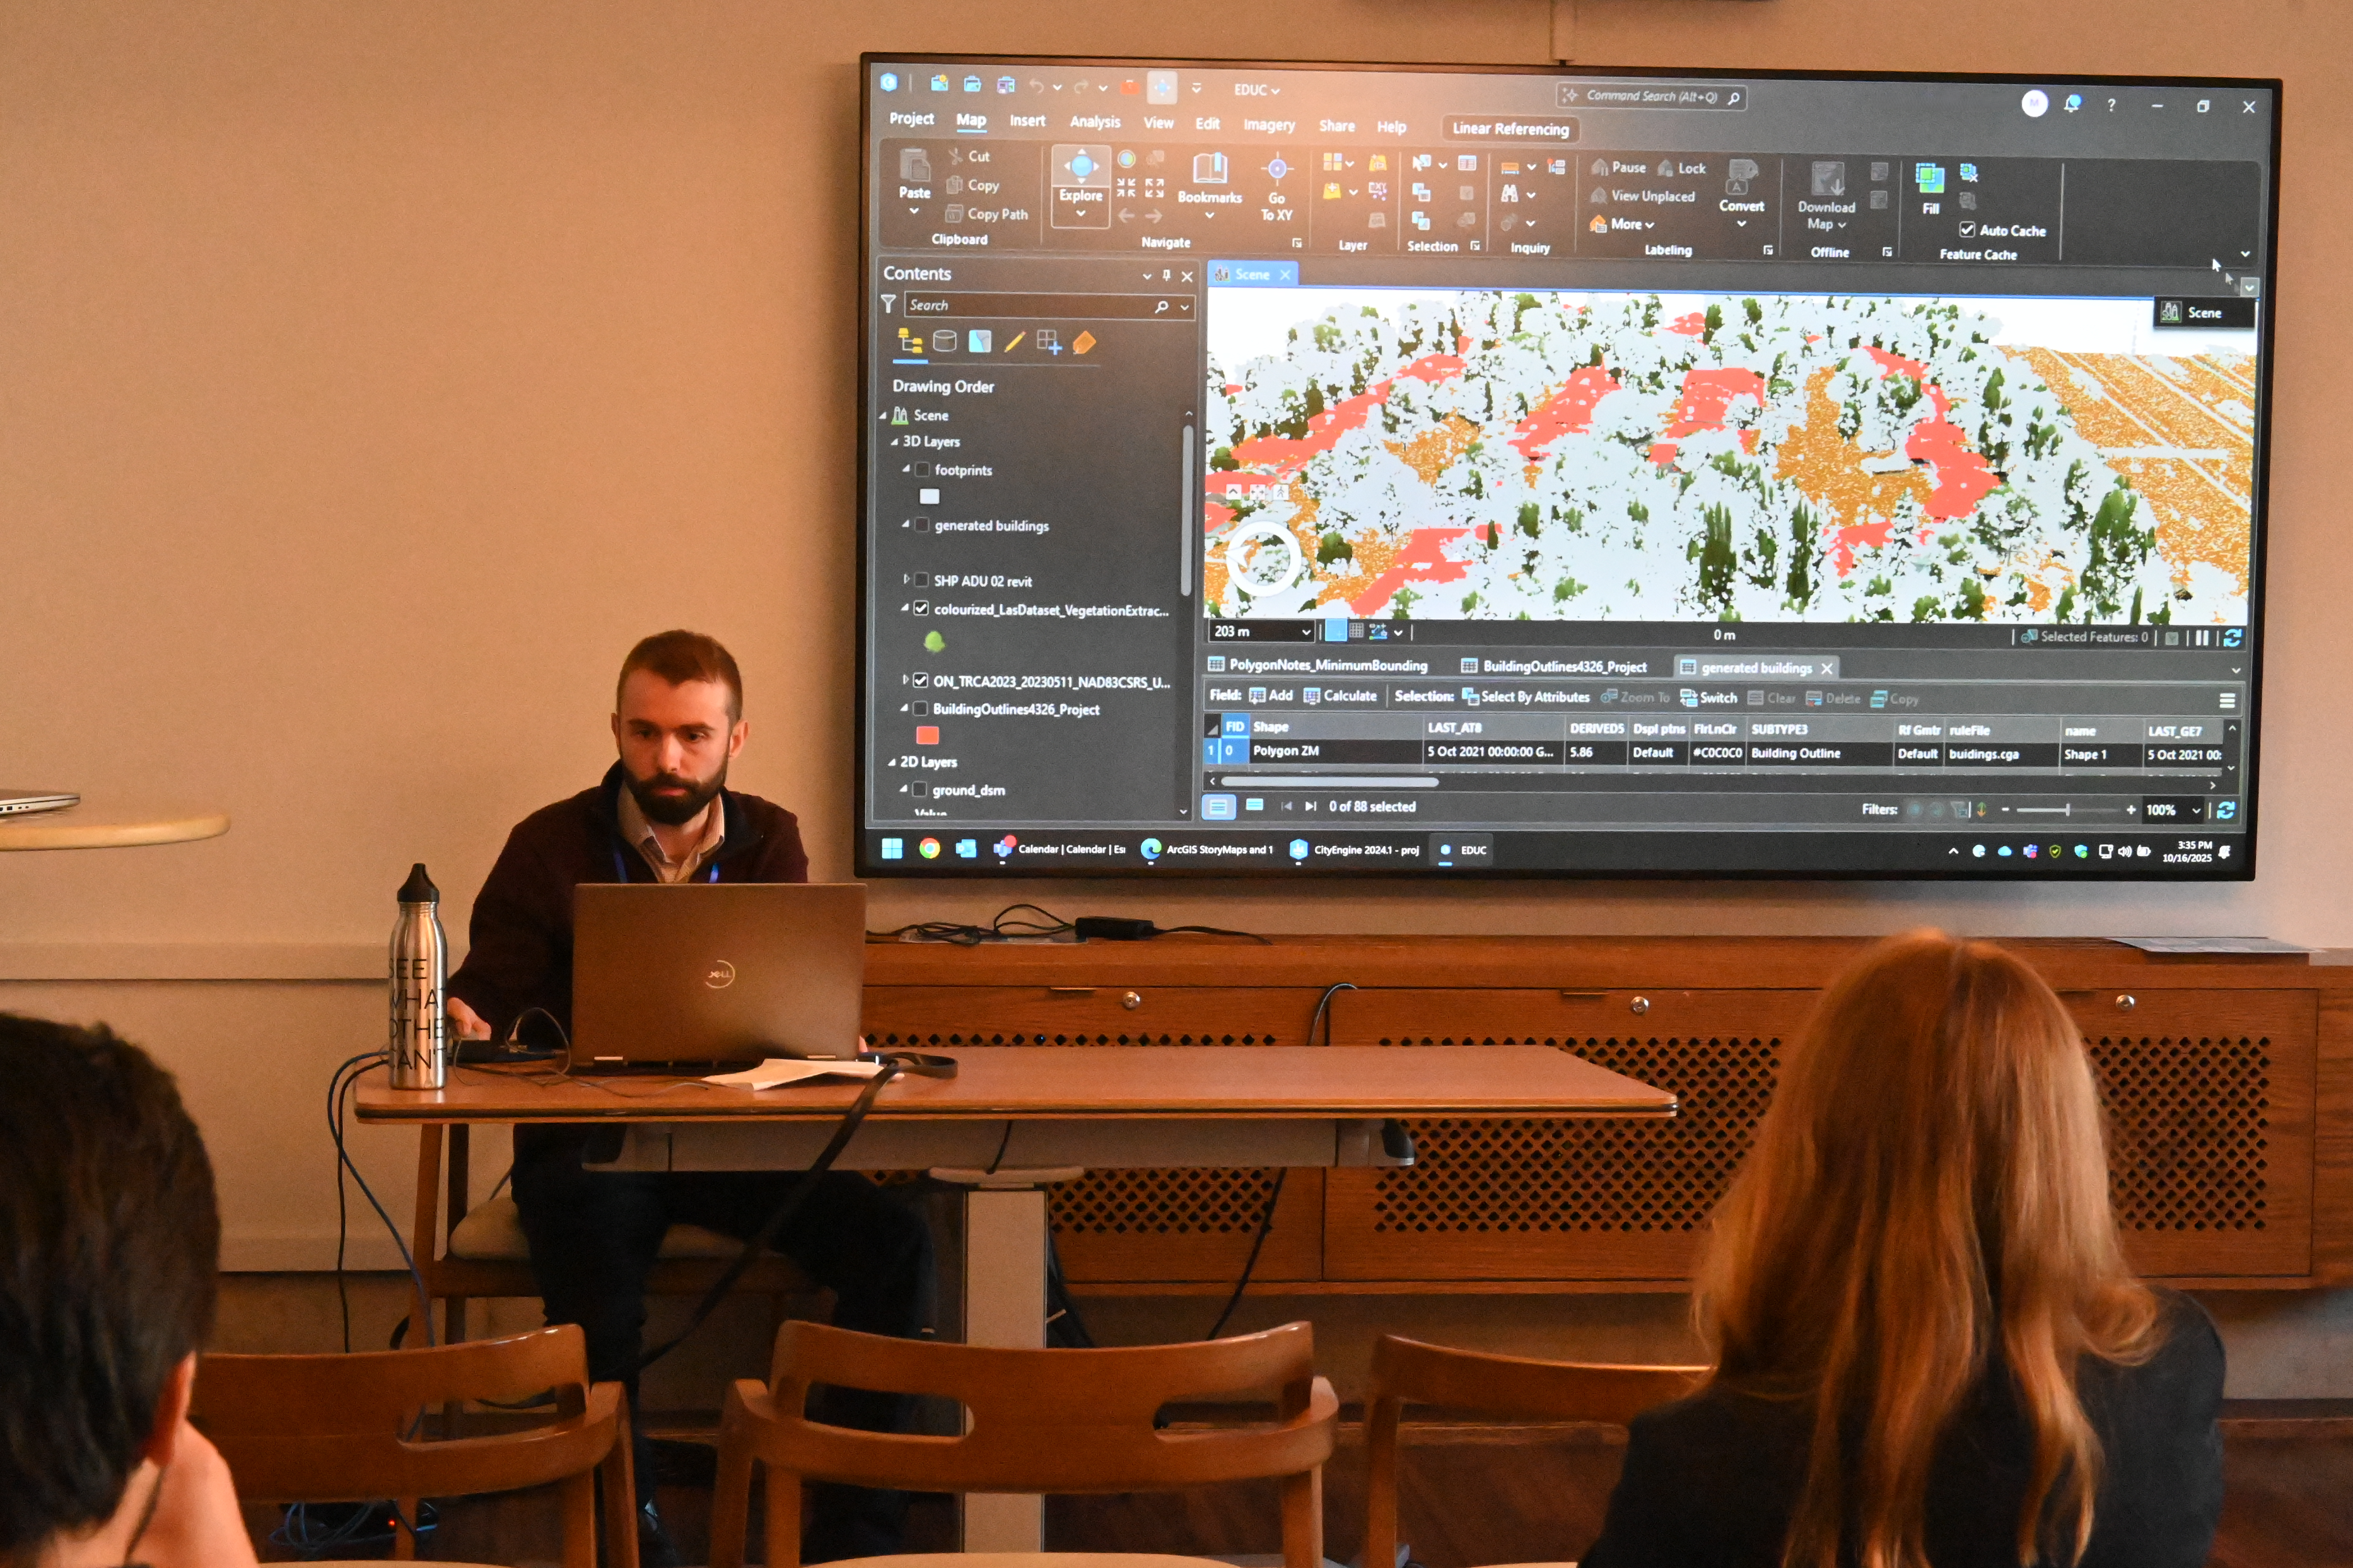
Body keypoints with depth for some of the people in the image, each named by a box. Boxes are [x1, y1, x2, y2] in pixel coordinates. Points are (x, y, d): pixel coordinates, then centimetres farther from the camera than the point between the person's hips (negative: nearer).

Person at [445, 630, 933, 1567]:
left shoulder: (770, 844, 10)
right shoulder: (551, 847, 3)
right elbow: (488, 992, 3)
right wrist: (463, 1021, -22)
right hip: (588, 1136, -2)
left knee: (894, 1242, -20)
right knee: (593, 1257, -35)